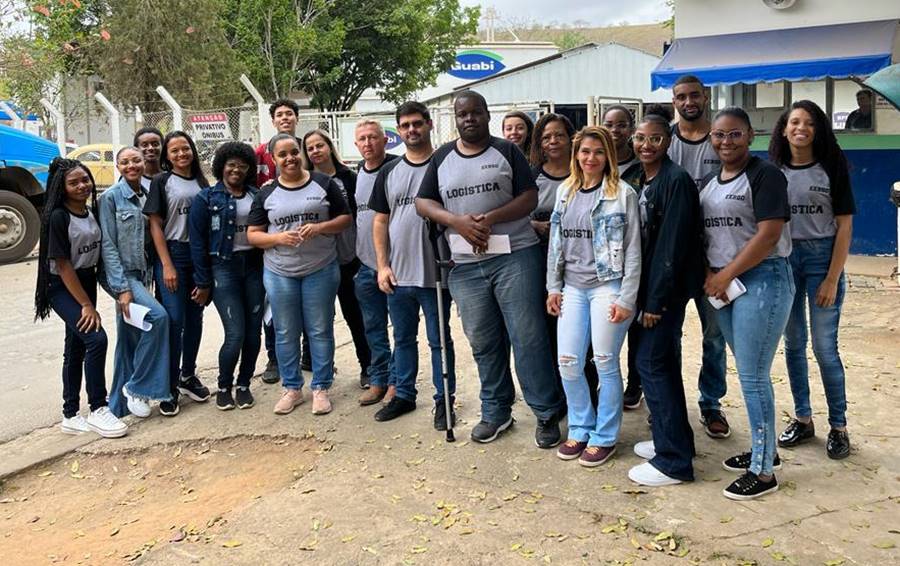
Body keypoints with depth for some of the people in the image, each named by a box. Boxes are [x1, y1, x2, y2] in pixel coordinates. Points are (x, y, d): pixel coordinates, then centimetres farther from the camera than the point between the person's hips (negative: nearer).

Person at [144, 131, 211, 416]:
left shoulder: (202, 183, 11)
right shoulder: (161, 181, 0)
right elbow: (156, 225, -4)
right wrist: (167, 265, -12)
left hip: (200, 256, 4)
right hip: (172, 254, -4)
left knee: (195, 319, 9)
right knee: (174, 320, -8)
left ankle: (187, 376, 25)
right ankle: (169, 387, 1)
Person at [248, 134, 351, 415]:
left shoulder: (323, 183, 1)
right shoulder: (266, 194, 4)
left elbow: (345, 218, 2)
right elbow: (253, 234, 4)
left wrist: (320, 227, -16)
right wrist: (278, 237, -16)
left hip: (320, 270, -1)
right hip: (279, 272, 2)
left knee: (320, 330, 5)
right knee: (286, 333, 9)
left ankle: (321, 388, 17)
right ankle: (292, 388, 22)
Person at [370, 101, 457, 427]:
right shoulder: (389, 172, 9)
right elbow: (380, 221, 10)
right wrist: (382, 266, 3)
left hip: (434, 274, -4)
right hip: (397, 275, 4)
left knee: (439, 340, 6)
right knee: (403, 338, 16)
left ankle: (444, 400, 18)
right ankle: (404, 395, 30)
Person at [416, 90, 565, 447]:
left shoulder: (506, 151, 4)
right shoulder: (441, 157, 11)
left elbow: (530, 197, -2)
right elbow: (422, 202, 7)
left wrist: (491, 217, -17)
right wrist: (458, 221, -11)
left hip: (515, 256, -3)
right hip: (466, 265, 3)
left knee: (528, 337, -4)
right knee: (483, 343, 10)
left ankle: (547, 413, 7)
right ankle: (496, 412, 24)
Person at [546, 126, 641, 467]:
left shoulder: (622, 194, -6)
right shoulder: (565, 192, 9)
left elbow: (633, 250, -7)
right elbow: (556, 243, 13)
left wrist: (626, 299, -12)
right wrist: (553, 287, 9)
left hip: (607, 287, -5)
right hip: (573, 288, 5)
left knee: (605, 364, 2)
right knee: (568, 362, 5)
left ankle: (605, 437, 17)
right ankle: (580, 429, 24)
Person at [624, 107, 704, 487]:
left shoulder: (677, 181, -14)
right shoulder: (640, 180, 11)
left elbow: (672, 244, -18)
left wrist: (656, 300, -18)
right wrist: (644, 294, 9)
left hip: (669, 286, -9)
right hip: (648, 283, 9)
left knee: (650, 362, -7)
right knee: (662, 361, 15)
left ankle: (673, 461, 1)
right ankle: (674, 439, 28)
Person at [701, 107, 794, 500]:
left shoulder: (765, 175, -8)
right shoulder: (709, 183, 15)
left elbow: (769, 235, -17)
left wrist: (726, 275, -14)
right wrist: (711, 276, 0)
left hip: (761, 280, -7)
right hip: (724, 284, 7)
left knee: (753, 376, -5)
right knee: (750, 373, 15)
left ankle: (763, 472, 6)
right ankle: (764, 449, 29)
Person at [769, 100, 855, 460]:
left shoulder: (832, 167, -3)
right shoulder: (774, 170, 5)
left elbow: (844, 225, -5)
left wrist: (832, 279, -10)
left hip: (821, 256, -3)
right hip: (782, 257, 3)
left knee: (824, 347, -3)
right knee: (793, 344, 10)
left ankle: (838, 426, 12)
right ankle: (803, 419, 22)